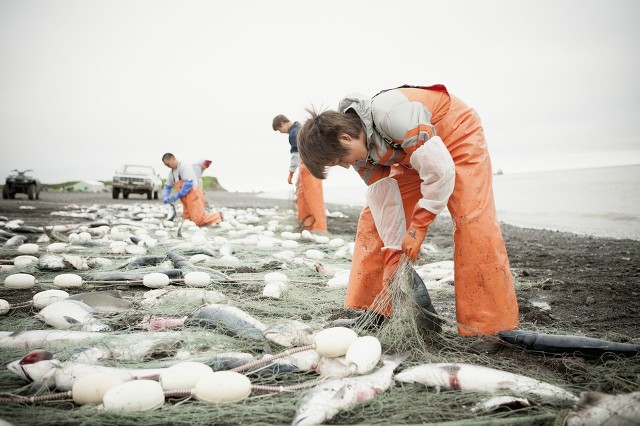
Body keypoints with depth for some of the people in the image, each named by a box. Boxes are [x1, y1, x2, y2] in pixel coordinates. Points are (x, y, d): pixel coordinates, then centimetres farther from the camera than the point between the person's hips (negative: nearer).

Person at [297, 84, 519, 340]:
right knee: (374, 217, -1)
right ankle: (370, 308, 6)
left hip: (456, 135, -7)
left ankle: (488, 326, -16)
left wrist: (417, 228, -31)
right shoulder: (357, 148, -14)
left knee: (471, 220, -22)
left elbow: (440, 169, -37)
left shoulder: (390, 114, -39)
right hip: (411, 156, 7)